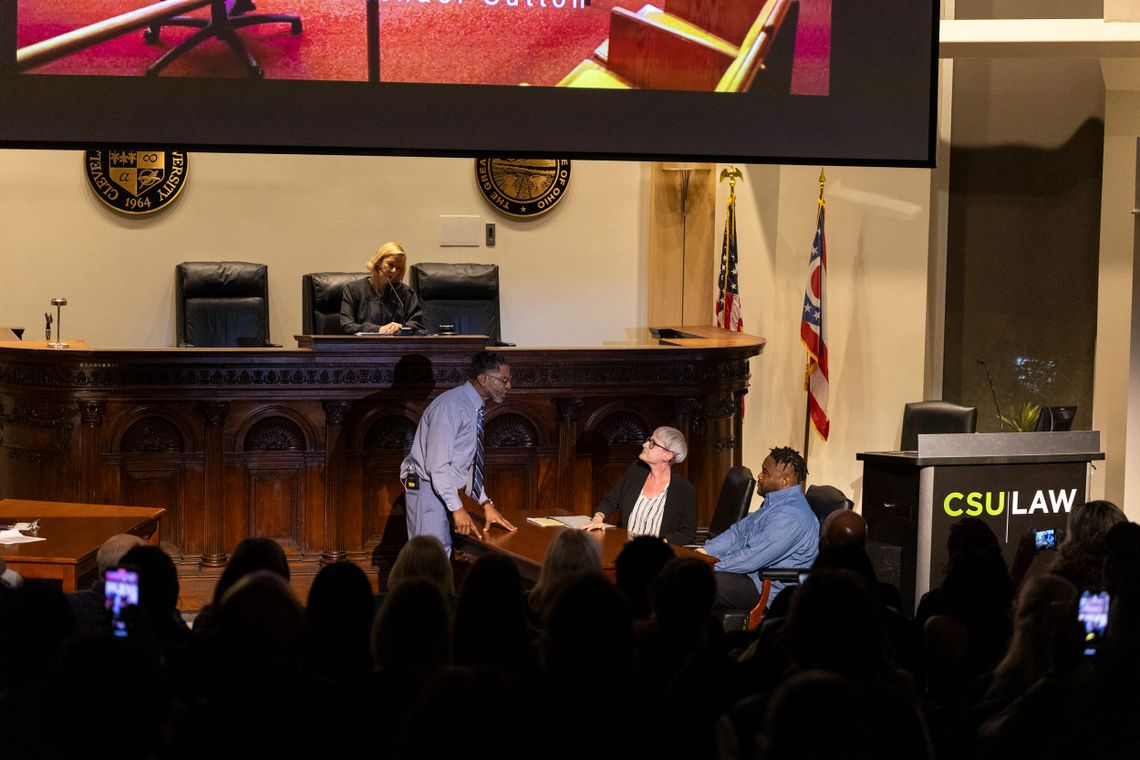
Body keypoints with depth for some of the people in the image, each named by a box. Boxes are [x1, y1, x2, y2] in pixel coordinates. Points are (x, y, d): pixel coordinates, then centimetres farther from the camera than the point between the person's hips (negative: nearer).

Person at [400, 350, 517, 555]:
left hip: (443, 489, 9)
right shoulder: (452, 406, -19)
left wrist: (486, 504, 9)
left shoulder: (474, 407, 10)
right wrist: (457, 508, -24)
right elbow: (437, 464, -23)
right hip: (427, 490, -9)